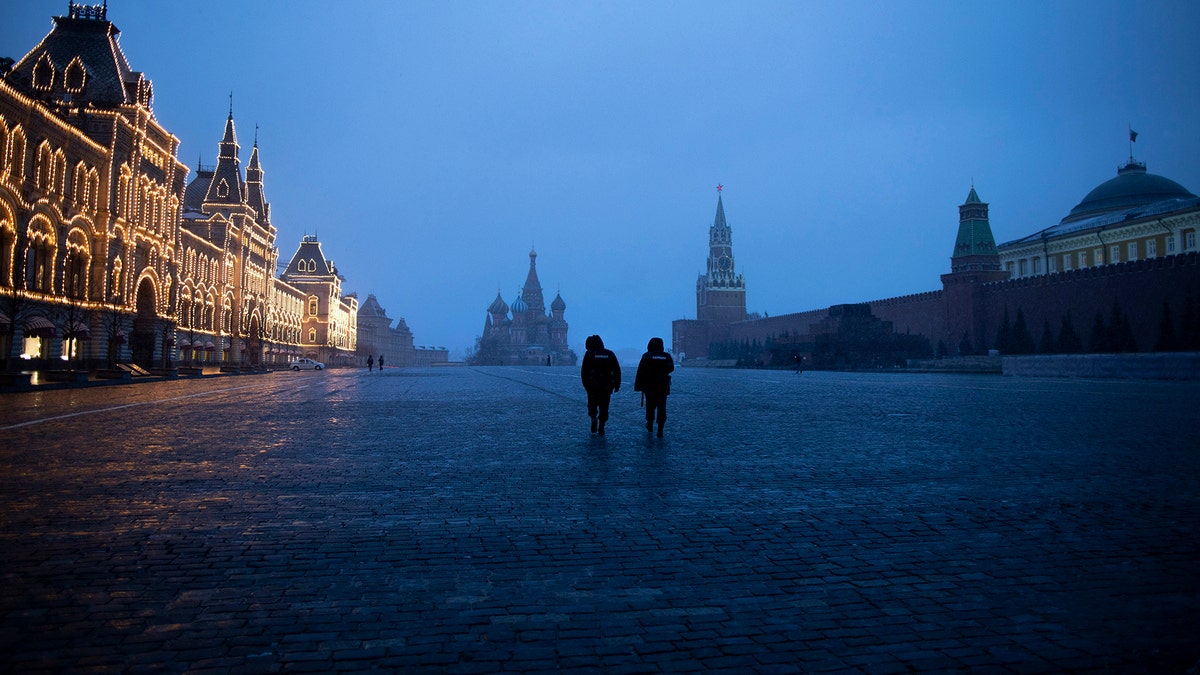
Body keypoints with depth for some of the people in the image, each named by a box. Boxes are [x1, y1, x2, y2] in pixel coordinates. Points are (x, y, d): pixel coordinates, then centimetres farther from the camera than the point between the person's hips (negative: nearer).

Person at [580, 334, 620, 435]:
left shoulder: (589, 354, -1)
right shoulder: (610, 354, 8)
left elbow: (584, 371, -6)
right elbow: (617, 371, 6)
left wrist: (585, 384, 1)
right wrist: (617, 385, 9)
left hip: (592, 386, -2)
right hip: (606, 387, 2)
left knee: (592, 405, 15)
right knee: (604, 407, 10)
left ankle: (594, 417, -10)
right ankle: (601, 428, 7)